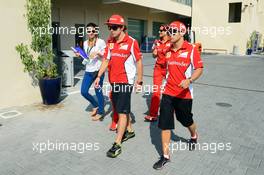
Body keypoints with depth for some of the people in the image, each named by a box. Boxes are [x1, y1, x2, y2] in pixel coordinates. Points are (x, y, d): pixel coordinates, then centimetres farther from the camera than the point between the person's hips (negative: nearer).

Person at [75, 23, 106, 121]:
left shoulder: (101, 42, -6)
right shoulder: (85, 43, 12)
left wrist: (97, 53, -22)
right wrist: (80, 55, 4)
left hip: (98, 70, -6)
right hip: (88, 71, 6)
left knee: (98, 91, 2)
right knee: (83, 91, 4)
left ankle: (100, 112, 20)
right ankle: (95, 105, 29)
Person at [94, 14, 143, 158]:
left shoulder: (131, 42, -11)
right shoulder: (110, 42, 8)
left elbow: (139, 61, -6)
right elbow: (106, 60, 13)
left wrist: (139, 81, -4)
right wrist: (99, 76, 6)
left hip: (126, 81, -7)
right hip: (113, 81, 7)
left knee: (122, 112, -6)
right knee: (121, 109, 18)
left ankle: (117, 145, 0)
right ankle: (129, 131, 39)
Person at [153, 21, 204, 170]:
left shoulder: (191, 49, -10)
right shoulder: (168, 50, 6)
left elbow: (199, 69, -13)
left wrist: (189, 80, -30)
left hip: (184, 94, -4)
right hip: (168, 92, 4)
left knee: (186, 120, 17)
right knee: (165, 124, -1)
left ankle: (194, 136, 52)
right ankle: (166, 156, 11)